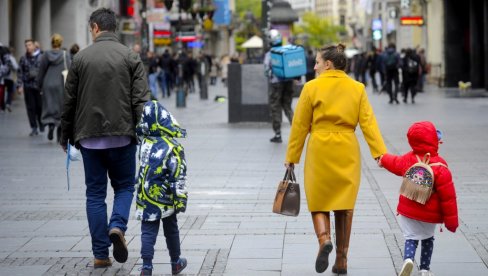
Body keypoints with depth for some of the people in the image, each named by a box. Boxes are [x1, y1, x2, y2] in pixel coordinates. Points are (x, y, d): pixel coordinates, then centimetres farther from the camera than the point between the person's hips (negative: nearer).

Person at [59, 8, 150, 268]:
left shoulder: (81, 58, 0)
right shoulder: (130, 57, -1)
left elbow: (69, 101, 3)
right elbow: (140, 100, -7)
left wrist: (66, 136, 13)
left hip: (89, 136, 1)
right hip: (122, 135, 0)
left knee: (95, 193, 8)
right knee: (124, 186, 15)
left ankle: (101, 254, 7)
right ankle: (117, 226, -13)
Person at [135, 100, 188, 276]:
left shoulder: (144, 143, -3)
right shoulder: (173, 147, -14)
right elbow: (178, 176, -13)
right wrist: (180, 199, -8)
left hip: (146, 199, 2)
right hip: (165, 199, -1)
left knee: (148, 232, 3)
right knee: (171, 230, 16)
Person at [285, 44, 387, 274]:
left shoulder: (312, 87, -4)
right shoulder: (357, 88, 3)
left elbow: (300, 125, -2)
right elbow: (368, 122, -5)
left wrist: (292, 156, 6)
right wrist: (380, 153, -8)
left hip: (319, 151, -2)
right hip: (347, 152, 2)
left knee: (318, 202, 10)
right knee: (344, 205, 10)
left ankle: (324, 239, -19)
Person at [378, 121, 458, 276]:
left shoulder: (407, 159, -6)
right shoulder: (440, 167, -20)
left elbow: (395, 163, 18)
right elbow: (448, 196, -19)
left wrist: (383, 159, 43)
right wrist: (451, 221, -10)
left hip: (407, 211, 2)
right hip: (429, 216, -2)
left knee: (411, 238, 7)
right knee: (427, 239, 20)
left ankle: (408, 258, -22)